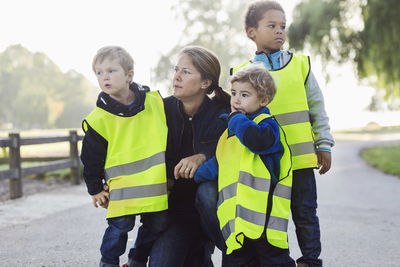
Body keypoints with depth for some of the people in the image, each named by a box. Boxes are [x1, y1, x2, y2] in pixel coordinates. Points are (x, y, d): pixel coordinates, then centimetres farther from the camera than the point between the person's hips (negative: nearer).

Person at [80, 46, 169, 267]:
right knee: (120, 226, -6)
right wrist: (95, 189, 8)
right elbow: (91, 159, 4)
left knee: (156, 226, 7)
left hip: (157, 186, 3)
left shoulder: (156, 102, 0)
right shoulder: (98, 120, -6)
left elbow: (170, 137, 15)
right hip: (122, 189, -3)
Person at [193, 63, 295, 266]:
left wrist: (236, 118, -12)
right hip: (237, 219, 8)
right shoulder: (231, 131, 21)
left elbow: (257, 139, -28)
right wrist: (194, 175, 24)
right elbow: (219, 163, 32)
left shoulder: (267, 124, -4)